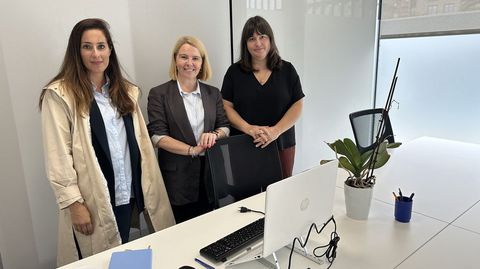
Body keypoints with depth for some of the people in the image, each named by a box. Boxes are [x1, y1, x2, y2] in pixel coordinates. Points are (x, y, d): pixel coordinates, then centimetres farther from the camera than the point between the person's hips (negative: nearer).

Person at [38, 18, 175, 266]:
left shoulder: (125, 91, 10)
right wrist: (73, 202, -14)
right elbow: (58, 156, -11)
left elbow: (141, 142, 9)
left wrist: (148, 188, 7)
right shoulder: (60, 94, -8)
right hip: (92, 199, -5)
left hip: (127, 193, 5)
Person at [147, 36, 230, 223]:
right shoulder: (159, 94, -2)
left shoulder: (213, 93, 10)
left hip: (210, 174, 4)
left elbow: (225, 127, 10)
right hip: (177, 178, -3)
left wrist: (214, 135, -12)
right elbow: (157, 136, -8)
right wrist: (192, 150, -17)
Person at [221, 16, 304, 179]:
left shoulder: (287, 70, 4)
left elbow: (297, 106, 0)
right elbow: (227, 107, 0)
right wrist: (248, 128, -17)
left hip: (281, 145, 1)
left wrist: (276, 130, -15)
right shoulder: (234, 72, 3)